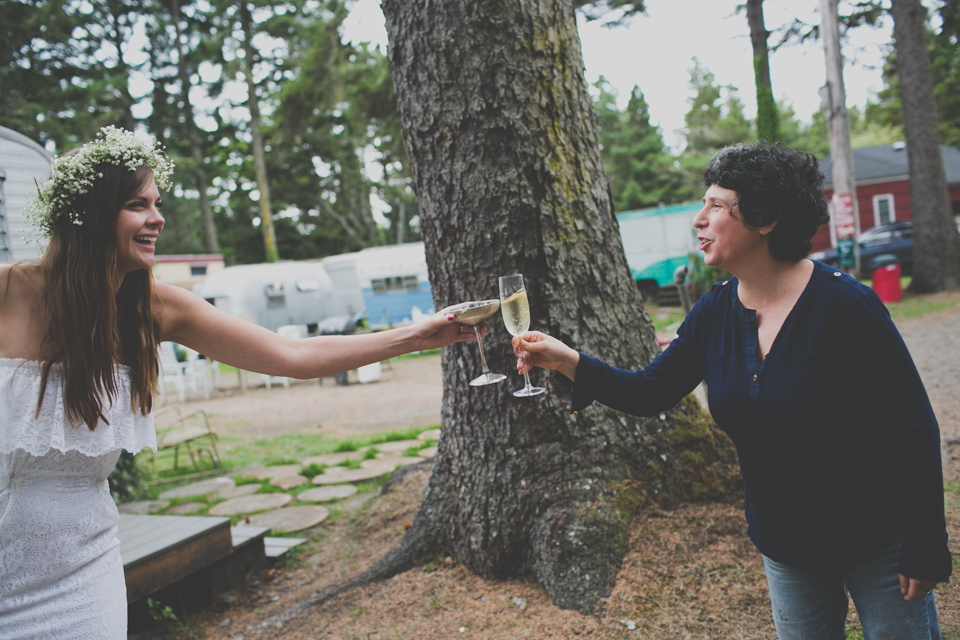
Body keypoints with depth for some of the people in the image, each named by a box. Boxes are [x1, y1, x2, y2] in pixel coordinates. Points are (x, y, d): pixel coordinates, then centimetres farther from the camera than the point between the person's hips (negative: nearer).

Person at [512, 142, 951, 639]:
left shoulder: (844, 305, -22)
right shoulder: (714, 314, -7)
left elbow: (914, 430, -17)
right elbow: (649, 393, -1)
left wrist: (924, 551, -15)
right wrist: (567, 361, -16)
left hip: (879, 542, -4)